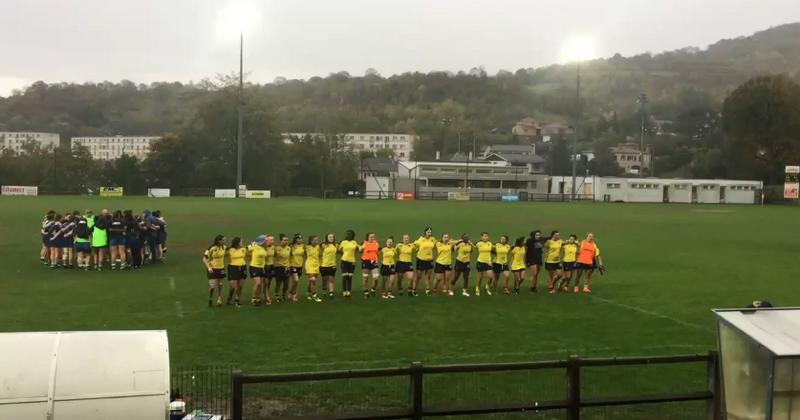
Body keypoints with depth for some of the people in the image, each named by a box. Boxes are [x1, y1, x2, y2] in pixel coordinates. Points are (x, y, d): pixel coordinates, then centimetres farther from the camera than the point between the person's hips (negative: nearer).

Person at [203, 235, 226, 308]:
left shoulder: (224, 247, 0)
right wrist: (208, 267, -24)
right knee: (212, 286, -7)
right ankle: (210, 299, 18)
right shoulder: (211, 249, -17)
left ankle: (219, 301, 18)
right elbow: (204, 259, -14)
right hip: (213, 269, -5)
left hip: (221, 269, 5)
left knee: (220, 286, 9)